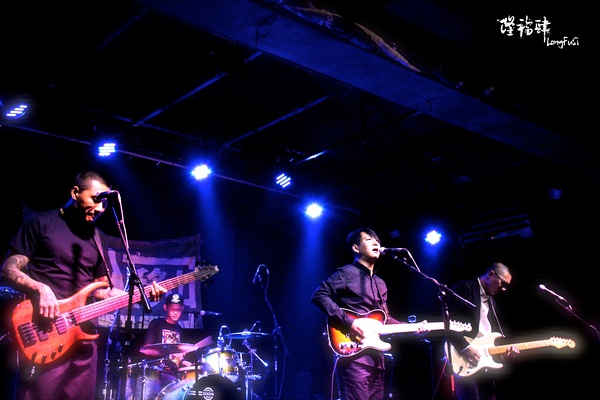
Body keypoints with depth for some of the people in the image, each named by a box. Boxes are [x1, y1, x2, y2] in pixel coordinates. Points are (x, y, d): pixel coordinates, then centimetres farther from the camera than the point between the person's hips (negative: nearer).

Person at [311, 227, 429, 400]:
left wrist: (413, 328, 10)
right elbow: (319, 295, -15)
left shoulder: (380, 283, 24)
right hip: (353, 354, -8)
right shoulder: (346, 273, -2)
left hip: (376, 355, 9)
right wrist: (349, 322, -21)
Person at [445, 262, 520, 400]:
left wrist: (506, 347, 2)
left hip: (485, 361, 9)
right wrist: (466, 347, -19)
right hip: (465, 363, -9)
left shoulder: (491, 300, 23)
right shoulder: (464, 287, -4)